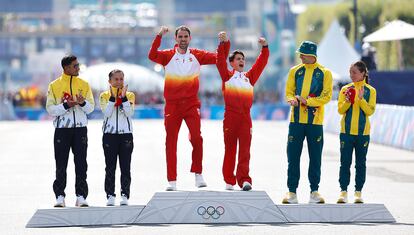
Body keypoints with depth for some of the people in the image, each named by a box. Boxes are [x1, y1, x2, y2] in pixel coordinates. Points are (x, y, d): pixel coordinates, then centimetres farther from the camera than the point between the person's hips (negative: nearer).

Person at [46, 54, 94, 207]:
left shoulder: (84, 84, 8)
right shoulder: (54, 85, 2)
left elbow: (91, 107, 5)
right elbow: (50, 109, -3)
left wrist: (82, 103, -16)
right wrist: (66, 105, -17)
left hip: (80, 128, 2)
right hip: (62, 129, -1)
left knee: (81, 164, 0)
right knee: (61, 164, 0)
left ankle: (81, 196, 3)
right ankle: (60, 196, 5)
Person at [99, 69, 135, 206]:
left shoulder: (130, 95, 6)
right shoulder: (104, 96, 5)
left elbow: (130, 113, -8)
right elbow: (107, 113, -10)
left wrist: (124, 97, -15)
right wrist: (113, 97, -15)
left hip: (126, 134, 0)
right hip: (109, 134, 0)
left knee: (125, 167, 0)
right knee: (110, 167, 0)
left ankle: (124, 196, 3)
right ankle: (110, 196, 2)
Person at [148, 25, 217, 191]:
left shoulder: (197, 55, 7)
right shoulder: (168, 56, 2)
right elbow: (152, 55, -16)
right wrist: (159, 36, -25)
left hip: (191, 104, 0)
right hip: (172, 105, 0)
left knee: (196, 137, -14)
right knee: (171, 142, 1)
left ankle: (198, 174, 2)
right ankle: (172, 181, 6)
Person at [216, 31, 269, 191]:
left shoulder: (249, 77, 18)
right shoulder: (227, 76, 10)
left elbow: (261, 63, 14)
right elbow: (220, 61, -2)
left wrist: (264, 48, 3)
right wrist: (224, 43, -13)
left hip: (245, 117, 2)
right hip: (230, 116, -2)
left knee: (245, 150, -6)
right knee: (230, 150, 3)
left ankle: (244, 179, -13)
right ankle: (229, 181, 8)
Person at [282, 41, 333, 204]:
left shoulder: (324, 73, 0)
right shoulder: (295, 71, 8)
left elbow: (327, 96, -5)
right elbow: (289, 92, 8)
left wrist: (307, 101, -17)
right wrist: (292, 99, -15)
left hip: (315, 120, -2)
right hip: (296, 119, 2)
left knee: (315, 157, 4)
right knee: (293, 156, 0)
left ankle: (314, 191, 13)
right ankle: (292, 191, 4)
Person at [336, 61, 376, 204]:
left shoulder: (370, 91, 1)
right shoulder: (345, 89, 5)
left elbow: (370, 111, -5)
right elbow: (340, 110, 1)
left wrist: (361, 99, -18)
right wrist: (348, 100, -16)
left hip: (363, 132, -1)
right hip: (346, 132, 1)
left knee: (361, 163, 4)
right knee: (345, 162, 0)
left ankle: (358, 192, 9)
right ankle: (343, 191, 2)